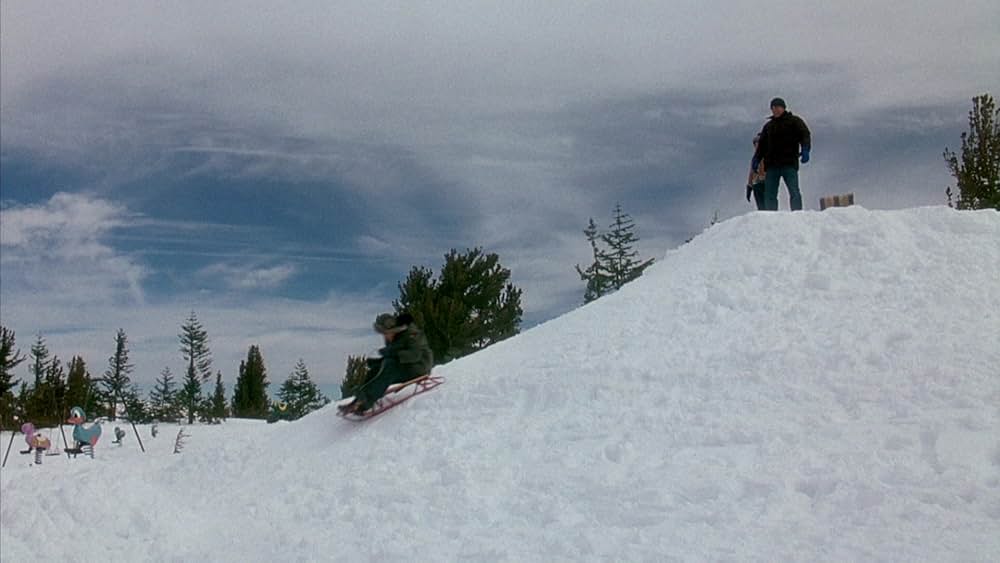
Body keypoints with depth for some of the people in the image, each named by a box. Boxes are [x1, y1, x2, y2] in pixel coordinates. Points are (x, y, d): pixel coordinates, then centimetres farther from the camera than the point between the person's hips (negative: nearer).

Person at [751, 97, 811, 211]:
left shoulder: (794, 121, 8)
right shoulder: (768, 126, 23)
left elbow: (805, 135, -3)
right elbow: (762, 145, 26)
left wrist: (805, 149, -20)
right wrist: (756, 158, 12)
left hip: (789, 164, -5)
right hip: (771, 165, 5)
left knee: (794, 192, -12)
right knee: (769, 194, -2)